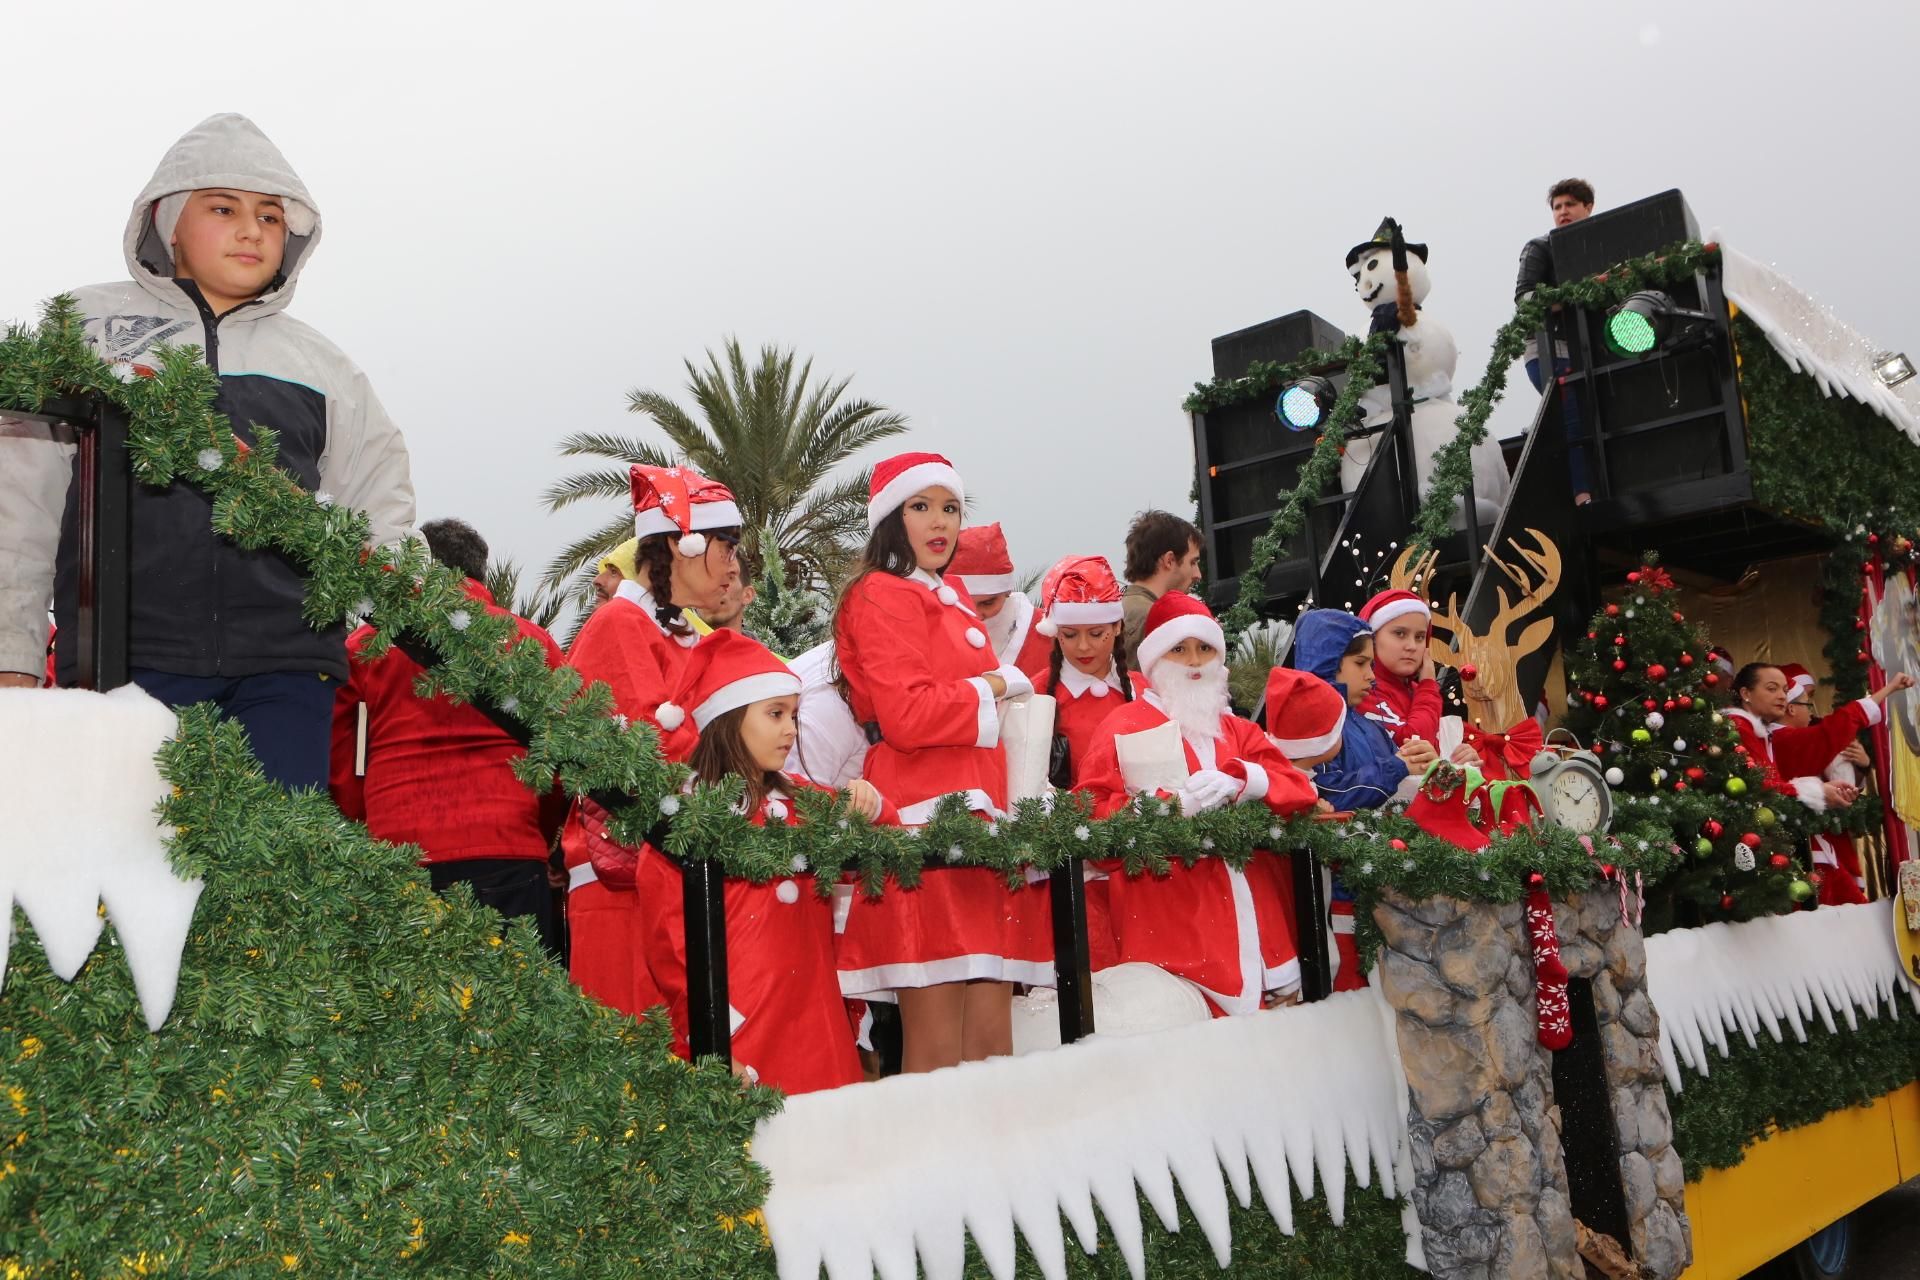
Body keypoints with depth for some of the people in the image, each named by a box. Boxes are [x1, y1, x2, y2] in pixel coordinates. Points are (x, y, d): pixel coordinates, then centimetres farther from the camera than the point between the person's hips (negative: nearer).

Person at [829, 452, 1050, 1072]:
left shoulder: (950, 600, 25)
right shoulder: (881, 597, -2)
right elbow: (907, 717, -14)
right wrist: (990, 690, 0)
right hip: (926, 819, -8)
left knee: (992, 1041, 5)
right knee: (937, 1050, -8)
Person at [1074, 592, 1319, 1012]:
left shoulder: (1236, 729, 21)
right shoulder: (1126, 725, 4)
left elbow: (1299, 787, 7)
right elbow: (1092, 812, -8)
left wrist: (1239, 781, -12)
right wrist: (1172, 805, -20)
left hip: (1252, 910, 5)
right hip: (1173, 913, -5)